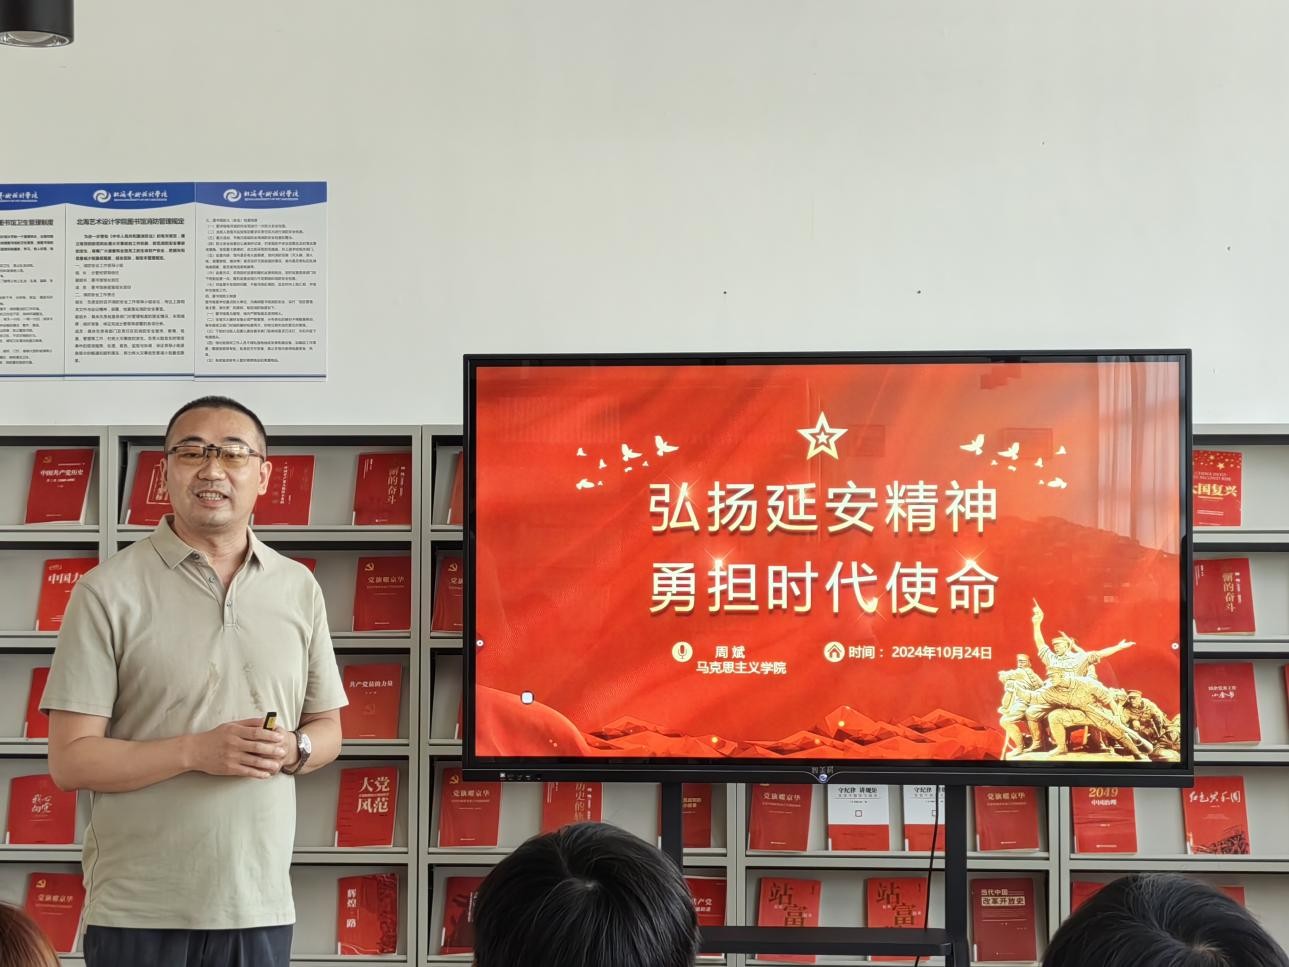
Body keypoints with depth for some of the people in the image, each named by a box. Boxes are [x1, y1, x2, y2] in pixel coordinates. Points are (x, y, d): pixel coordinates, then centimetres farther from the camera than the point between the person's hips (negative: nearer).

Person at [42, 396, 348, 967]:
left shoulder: (298, 588, 8)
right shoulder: (109, 592, -5)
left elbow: (327, 729, 15)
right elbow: (70, 760, -7)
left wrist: (294, 749, -7)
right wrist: (196, 752, -19)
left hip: (259, 905, 3)